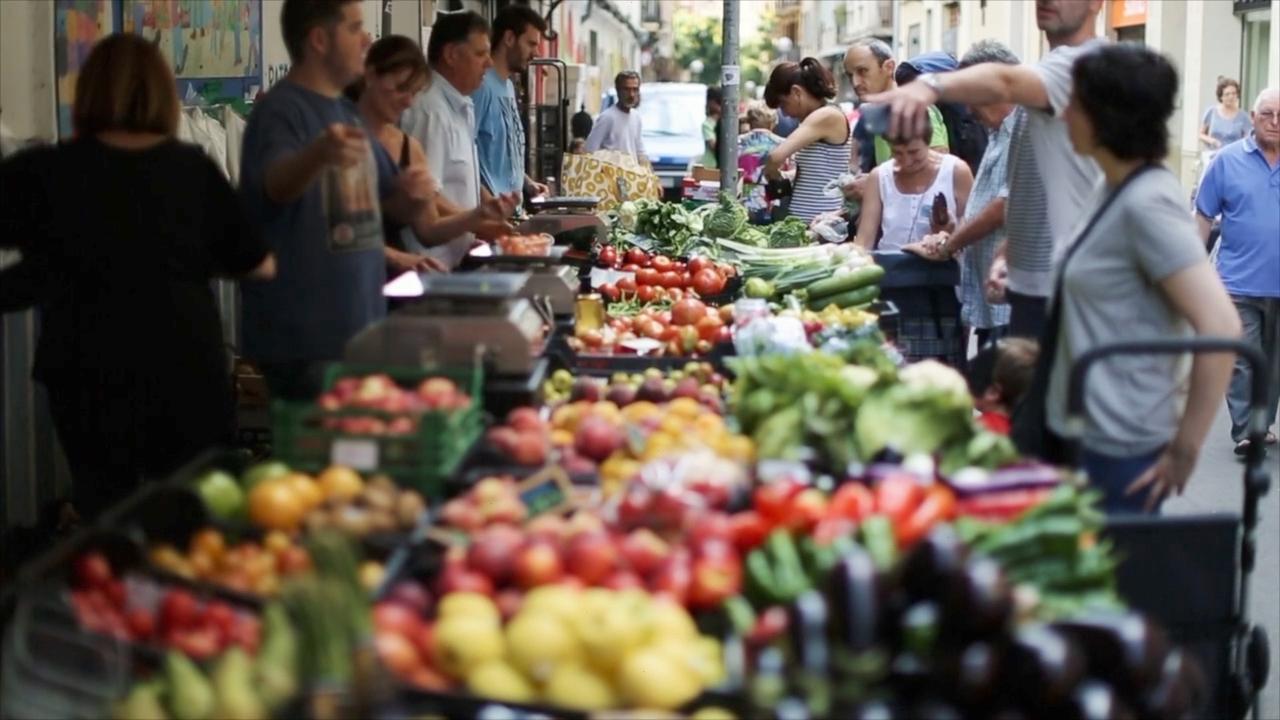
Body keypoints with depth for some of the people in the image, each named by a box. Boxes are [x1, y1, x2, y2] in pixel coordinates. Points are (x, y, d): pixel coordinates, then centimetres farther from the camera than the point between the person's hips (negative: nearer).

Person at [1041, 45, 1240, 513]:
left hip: (1120, 448, -9)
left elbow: (1221, 328, -26)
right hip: (1087, 432, 9)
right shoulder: (1114, 189, 9)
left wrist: (1185, 448, -19)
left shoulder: (1147, 202, -20)